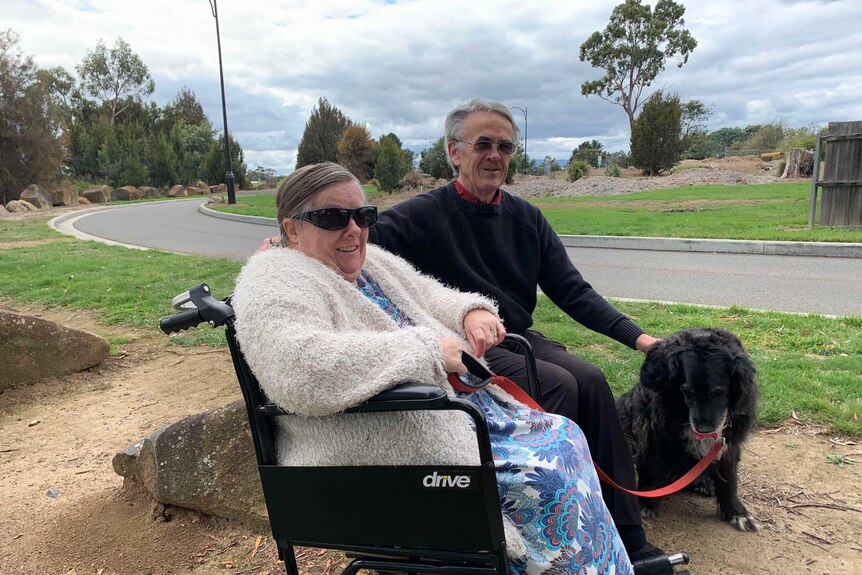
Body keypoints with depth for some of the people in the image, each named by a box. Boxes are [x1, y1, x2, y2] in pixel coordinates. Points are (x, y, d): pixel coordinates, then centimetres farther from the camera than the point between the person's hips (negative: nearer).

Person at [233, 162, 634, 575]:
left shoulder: (373, 263, 14)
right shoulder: (276, 281, -13)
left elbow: (435, 300, 24)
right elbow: (298, 369, -31)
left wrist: (473, 311, -1)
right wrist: (426, 350, -28)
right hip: (387, 449, -9)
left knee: (562, 436, 2)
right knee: (544, 474, -16)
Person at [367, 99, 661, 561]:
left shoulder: (526, 217, 10)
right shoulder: (424, 215, -4)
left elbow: (573, 292, 8)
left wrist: (634, 334, -2)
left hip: (520, 339, 5)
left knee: (590, 378, -19)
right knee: (558, 384, -25)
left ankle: (626, 536, -8)